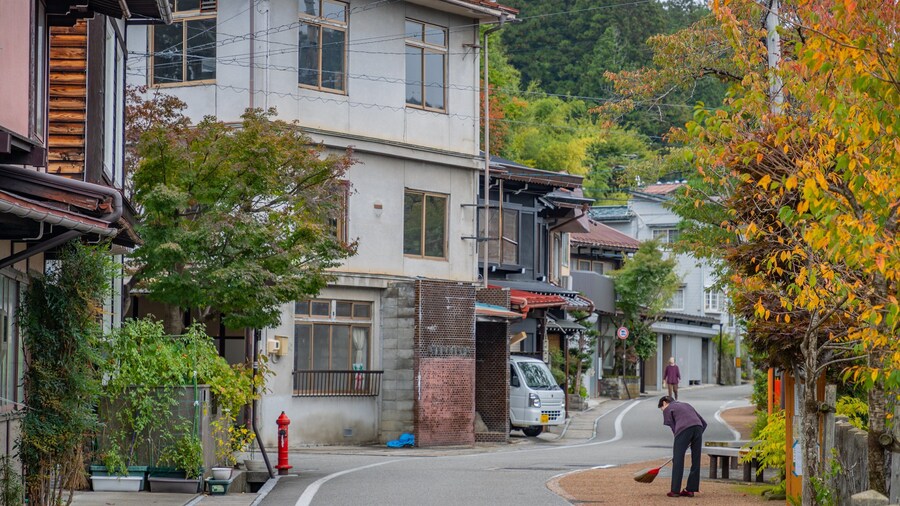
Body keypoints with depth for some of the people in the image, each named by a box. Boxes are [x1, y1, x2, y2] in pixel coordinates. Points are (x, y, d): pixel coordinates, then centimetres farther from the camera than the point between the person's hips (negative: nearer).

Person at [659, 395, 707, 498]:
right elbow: (704, 423, 30)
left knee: (678, 460, 2)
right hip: (698, 427, 5)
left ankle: (675, 490, 0)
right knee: (695, 461, 12)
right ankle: (691, 489, 13)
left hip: (684, 429, -5)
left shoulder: (668, 409, 20)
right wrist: (693, 439, 30)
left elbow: (674, 429, 11)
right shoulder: (686, 405, 36)